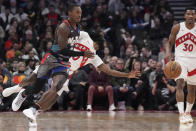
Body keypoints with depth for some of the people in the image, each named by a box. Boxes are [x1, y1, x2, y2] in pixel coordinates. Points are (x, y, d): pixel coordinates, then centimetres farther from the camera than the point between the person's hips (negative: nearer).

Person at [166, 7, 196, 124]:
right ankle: (181, 113, -28)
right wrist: (168, 53, -14)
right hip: (180, 59, -3)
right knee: (180, 84, -22)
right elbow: (170, 43, 4)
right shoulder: (177, 28, -3)